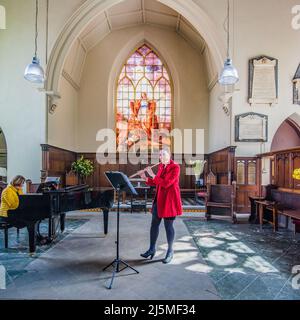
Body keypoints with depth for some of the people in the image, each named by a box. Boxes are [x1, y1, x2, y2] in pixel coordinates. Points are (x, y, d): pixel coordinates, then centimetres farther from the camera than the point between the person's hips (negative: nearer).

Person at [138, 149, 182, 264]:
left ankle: (170, 251, 21)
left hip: (169, 199, -7)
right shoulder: (161, 166, 10)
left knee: (168, 226, 3)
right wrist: (145, 178, -1)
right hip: (159, 199, 7)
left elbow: (166, 183, -22)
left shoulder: (175, 167, -13)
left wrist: (152, 175, -20)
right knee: (154, 224, 11)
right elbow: (156, 183, 12)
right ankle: (152, 249, 26)